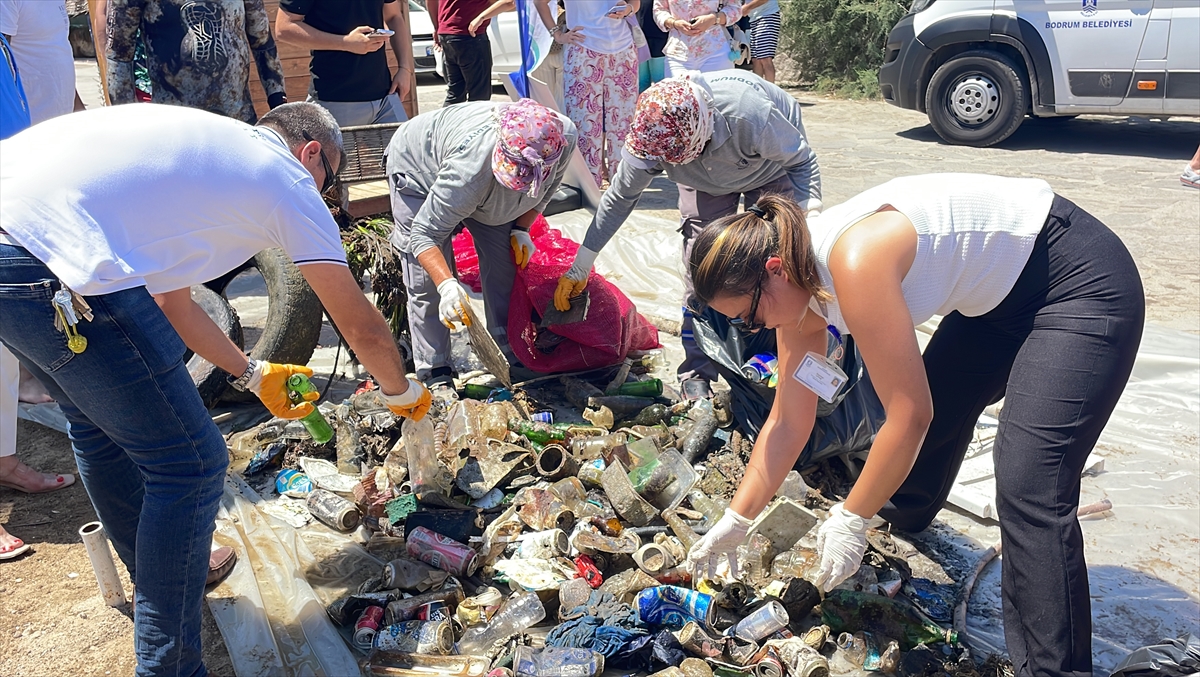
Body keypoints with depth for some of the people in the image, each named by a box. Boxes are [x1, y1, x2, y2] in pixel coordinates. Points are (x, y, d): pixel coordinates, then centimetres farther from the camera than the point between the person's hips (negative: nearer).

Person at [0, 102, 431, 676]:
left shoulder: (202, 148, 29)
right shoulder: (288, 180, 6)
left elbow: (171, 303, 33)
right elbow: (363, 330, 10)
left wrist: (253, 375, 40)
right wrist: (403, 392, 29)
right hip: (56, 273, -10)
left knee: (101, 423, 29)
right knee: (190, 463, 3)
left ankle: (156, 572, 51)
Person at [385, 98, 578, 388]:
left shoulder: (566, 137, -31)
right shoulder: (470, 170, -47)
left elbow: (545, 189, -6)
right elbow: (425, 234, -39)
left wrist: (521, 228, -14)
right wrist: (447, 285, -53)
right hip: (418, 166, -5)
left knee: (505, 262, 1)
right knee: (428, 280, -9)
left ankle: (509, 353, 15)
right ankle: (433, 371, 4)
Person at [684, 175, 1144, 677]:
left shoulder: (854, 264, -33)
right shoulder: (798, 282, -5)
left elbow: (909, 414, -28)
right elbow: (788, 423, 2)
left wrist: (852, 518, -16)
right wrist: (734, 522, 4)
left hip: (1085, 285, -9)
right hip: (1001, 295, 9)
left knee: (1030, 490, -18)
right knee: (936, 417, 20)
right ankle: (903, 521, 50)